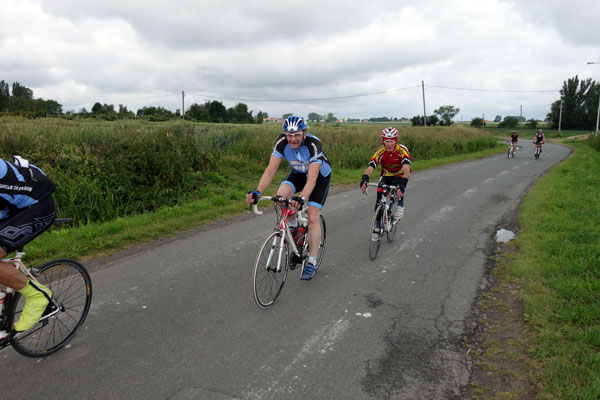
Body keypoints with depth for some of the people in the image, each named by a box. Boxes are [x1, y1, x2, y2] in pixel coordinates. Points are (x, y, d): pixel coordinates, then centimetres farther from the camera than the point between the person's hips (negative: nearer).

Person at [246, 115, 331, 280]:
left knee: (313, 216, -13)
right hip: (298, 173, 4)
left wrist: (302, 198, -60)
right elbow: (271, 169, -30)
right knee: (280, 197, -25)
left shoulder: (314, 144, -36)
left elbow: (312, 178, -43)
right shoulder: (282, 142, -26)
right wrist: (257, 192, -44)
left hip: (320, 174, -4)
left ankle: (311, 262, -2)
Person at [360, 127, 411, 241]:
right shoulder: (380, 152, -25)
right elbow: (370, 168, -33)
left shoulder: (402, 150, -30)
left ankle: (400, 207, -8)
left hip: (400, 175, -2)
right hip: (386, 176, 2)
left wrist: (402, 184, -59)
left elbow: (406, 170, -42)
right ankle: (377, 228, 2)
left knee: (399, 185, -37)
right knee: (379, 200, -14)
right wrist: (364, 179, -54)